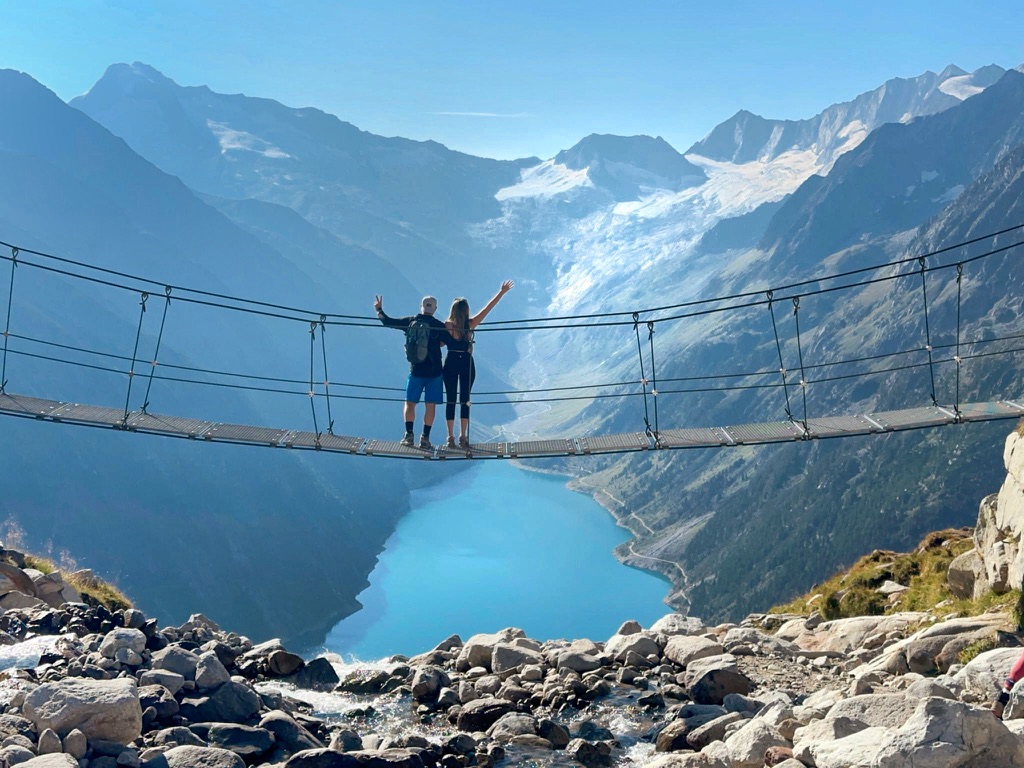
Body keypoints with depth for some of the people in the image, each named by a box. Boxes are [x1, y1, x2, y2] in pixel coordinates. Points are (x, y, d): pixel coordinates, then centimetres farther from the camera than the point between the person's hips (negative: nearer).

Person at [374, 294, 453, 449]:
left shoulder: (410, 321, -1)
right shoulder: (439, 326, -5)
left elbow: (388, 322, 3)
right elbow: (453, 344, -5)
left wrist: (379, 310, 17)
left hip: (415, 370, 1)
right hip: (434, 371, -1)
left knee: (410, 403, 11)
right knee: (430, 405, 3)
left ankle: (408, 434, 2)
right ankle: (425, 438, 2)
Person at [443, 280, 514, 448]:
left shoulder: (446, 325, -8)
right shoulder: (470, 324, -8)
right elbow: (488, 308, -3)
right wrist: (502, 292, 2)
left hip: (450, 364, 0)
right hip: (467, 365, 0)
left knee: (450, 400, 4)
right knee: (465, 400, 7)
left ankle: (451, 437, 3)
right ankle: (463, 436, 4)